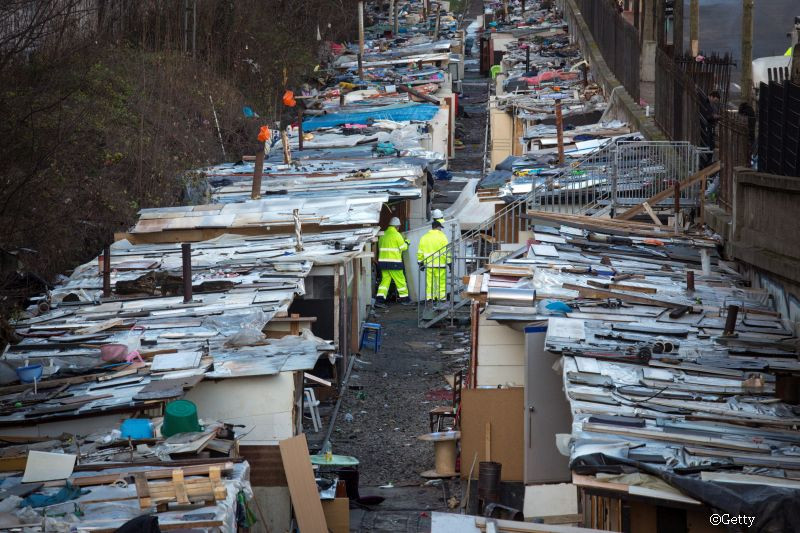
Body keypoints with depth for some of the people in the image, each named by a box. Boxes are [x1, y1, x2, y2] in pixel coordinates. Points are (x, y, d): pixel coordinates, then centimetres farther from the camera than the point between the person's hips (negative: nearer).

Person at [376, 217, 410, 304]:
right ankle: (404, 297, 14)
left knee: (385, 279, 6)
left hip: (382, 261, 6)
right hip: (394, 262, -6)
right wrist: (406, 243, 16)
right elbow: (403, 247, -5)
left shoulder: (383, 235, 11)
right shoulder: (397, 235, -8)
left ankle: (380, 296, -7)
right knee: (400, 280, 6)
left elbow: (380, 247, 16)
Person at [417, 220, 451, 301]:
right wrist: (449, 263, -3)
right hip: (440, 264, -4)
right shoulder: (442, 237, -4)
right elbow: (446, 251, -8)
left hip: (428, 265, 4)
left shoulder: (424, 237, 10)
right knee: (441, 283, 0)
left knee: (429, 283, 5)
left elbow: (420, 252, 11)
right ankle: (441, 299, -2)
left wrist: (420, 263, 17)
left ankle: (429, 299, 4)